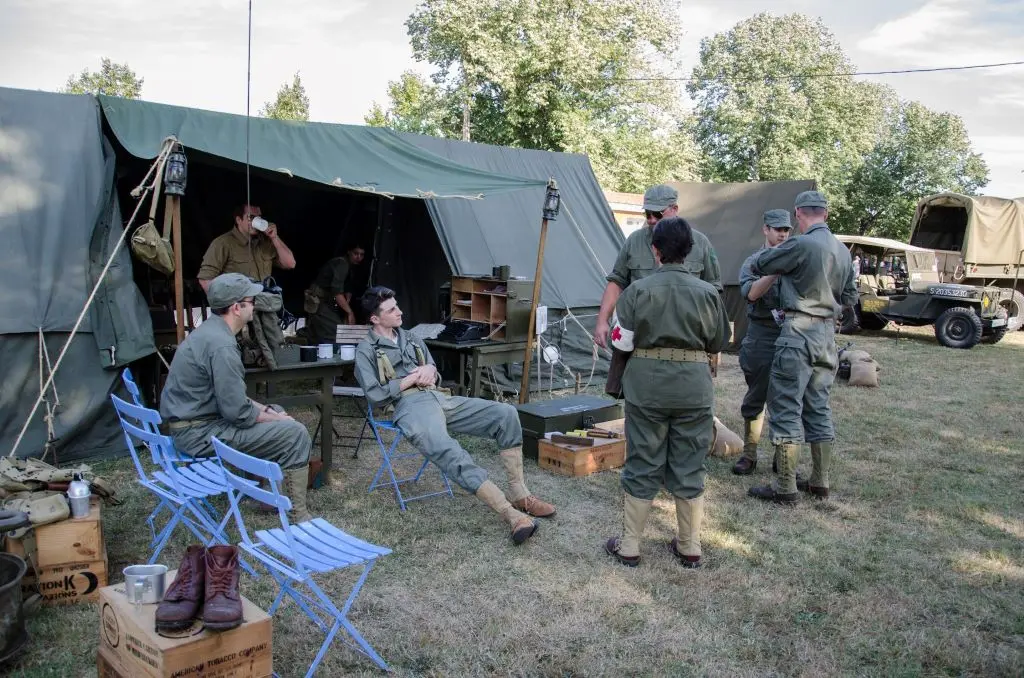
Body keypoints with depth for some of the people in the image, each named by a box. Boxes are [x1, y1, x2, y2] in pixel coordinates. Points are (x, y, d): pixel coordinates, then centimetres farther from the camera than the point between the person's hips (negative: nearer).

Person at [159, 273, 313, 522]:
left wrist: (267, 410, 9)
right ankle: (297, 517, -4)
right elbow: (238, 412, -23)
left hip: (193, 421, 10)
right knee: (295, 435, -12)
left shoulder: (210, 331, 8)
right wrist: (273, 417, -7)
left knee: (278, 414, 21)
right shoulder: (221, 345, -23)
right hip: (199, 432, -10)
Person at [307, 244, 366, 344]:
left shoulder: (350, 267, 11)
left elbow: (348, 291, 7)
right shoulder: (341, 264, -18)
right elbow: (337, 291, -28)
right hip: (319, 301, -10)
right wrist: (350, 312, -27)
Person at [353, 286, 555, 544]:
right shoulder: (366, 350, 6)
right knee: (451, 454, -35)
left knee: (505, 414, -10)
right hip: (411, 406, -7)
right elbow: (375, 395, -5)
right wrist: (413, 378, -4)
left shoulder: (410, 339, 26)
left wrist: (430, 371, 3)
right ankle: (511, 514, -40)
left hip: (440, 398, 7)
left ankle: (519, 495, -8)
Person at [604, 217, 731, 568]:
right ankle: (690, 548, 24)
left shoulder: (638, 290, -8)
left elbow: (621, 341, -6)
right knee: (689, 469, 12)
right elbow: (718, 343, 5)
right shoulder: (708, 293, -4)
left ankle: (629, 546, 18)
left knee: (642, 466, 10)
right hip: (694, 389, 1)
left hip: (646, 386, -1)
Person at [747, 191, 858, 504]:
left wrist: (773, 252, 16)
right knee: (818, 407, 14)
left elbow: (758, 266, -5)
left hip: (799, 331, -8)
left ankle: (786, 487, 1)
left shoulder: (801, 245, -15)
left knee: (786, 408, -2)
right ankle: (820, 481, 21)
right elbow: (849, 298, 17)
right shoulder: (843, 250, 9)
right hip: (828, 332, 8)